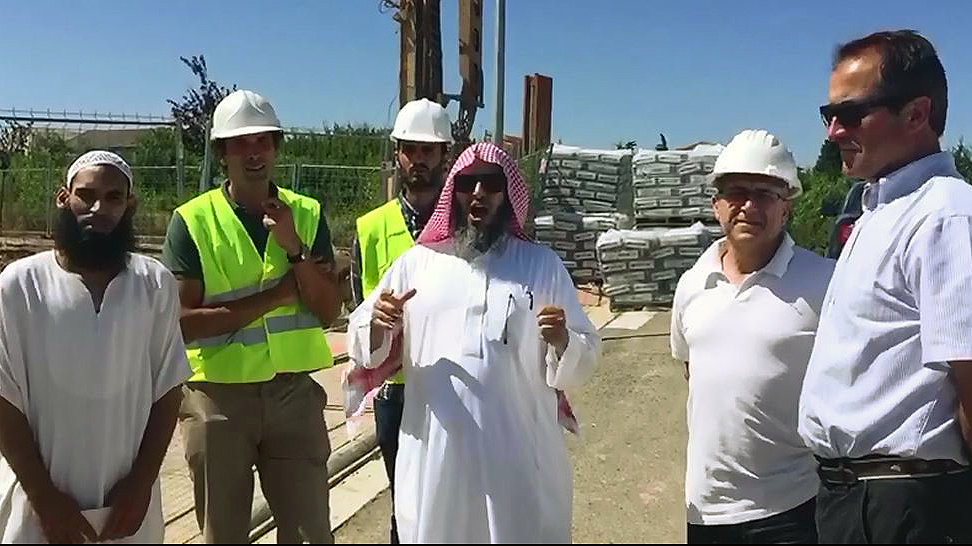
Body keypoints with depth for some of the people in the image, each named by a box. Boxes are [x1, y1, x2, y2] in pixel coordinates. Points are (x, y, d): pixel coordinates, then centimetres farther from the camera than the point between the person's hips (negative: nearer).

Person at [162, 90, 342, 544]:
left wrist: (294, 249, -18)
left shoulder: (307, 214, 1)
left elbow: (329, 312, -4)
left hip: (294, 392, 2)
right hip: (218, 397, -1)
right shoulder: (191, 221, -7)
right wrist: (277, 293, -16)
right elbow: (184, 322, -15)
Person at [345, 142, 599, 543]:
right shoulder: (416, 262, 7)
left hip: (519, 456, 0)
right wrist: (377, 325, -12)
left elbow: (584, 360, 5)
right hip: (435, 453, 1)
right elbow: (363, 348, 10)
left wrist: (562, 341, -17)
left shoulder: (542, 264, 5)